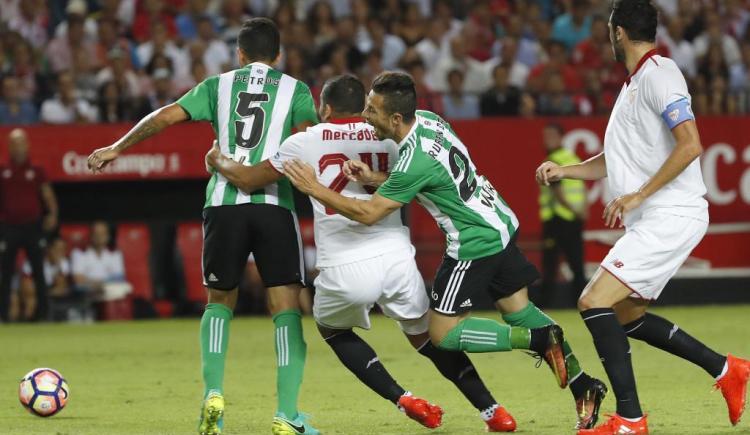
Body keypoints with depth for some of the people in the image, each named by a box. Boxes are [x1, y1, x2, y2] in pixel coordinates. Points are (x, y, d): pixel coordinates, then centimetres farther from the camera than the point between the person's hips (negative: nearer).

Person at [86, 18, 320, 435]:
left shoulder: (219, 85, 15)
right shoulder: (295, 90, 11)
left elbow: (166, 115, 11)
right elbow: (308, 140, -5)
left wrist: (117, 148, 18)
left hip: (223, 203, 2)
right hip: (275, 204, -2)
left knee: (219, 302, 20)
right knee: (287, 308, -1)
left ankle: (213, 393, 2)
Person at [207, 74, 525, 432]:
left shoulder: (305, 142, 7)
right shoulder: (389, 139, 12)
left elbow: (248, 180, 15)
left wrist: (218, 161, 33)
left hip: (344, 269, -2)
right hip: (396, 258, 2)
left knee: (333, 329, 27)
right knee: (426, 334, 20)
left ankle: (402, 399, 12)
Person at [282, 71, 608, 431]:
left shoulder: (415, 160, -27)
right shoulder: (426, 118, -1)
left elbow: (368, 213, -21)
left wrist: (316, 190, -16)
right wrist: (374, 178, -2)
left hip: (476, 243, -9)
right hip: (500, 223, 9)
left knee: (443, 334, -3)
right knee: (519, 311, 14)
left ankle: (542, 340, -7)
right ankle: (583, 386, 9)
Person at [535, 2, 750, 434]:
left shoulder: (659, 74, -13)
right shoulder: (634, 84, 18)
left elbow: (690, 145, -22)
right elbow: (613, 161, 26)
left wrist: (639, 195, -22)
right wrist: (562, 171, 12)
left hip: (670, 216, -10)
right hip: (653, 221, 10)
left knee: (595, 302, -15)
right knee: (626, 316, 16)